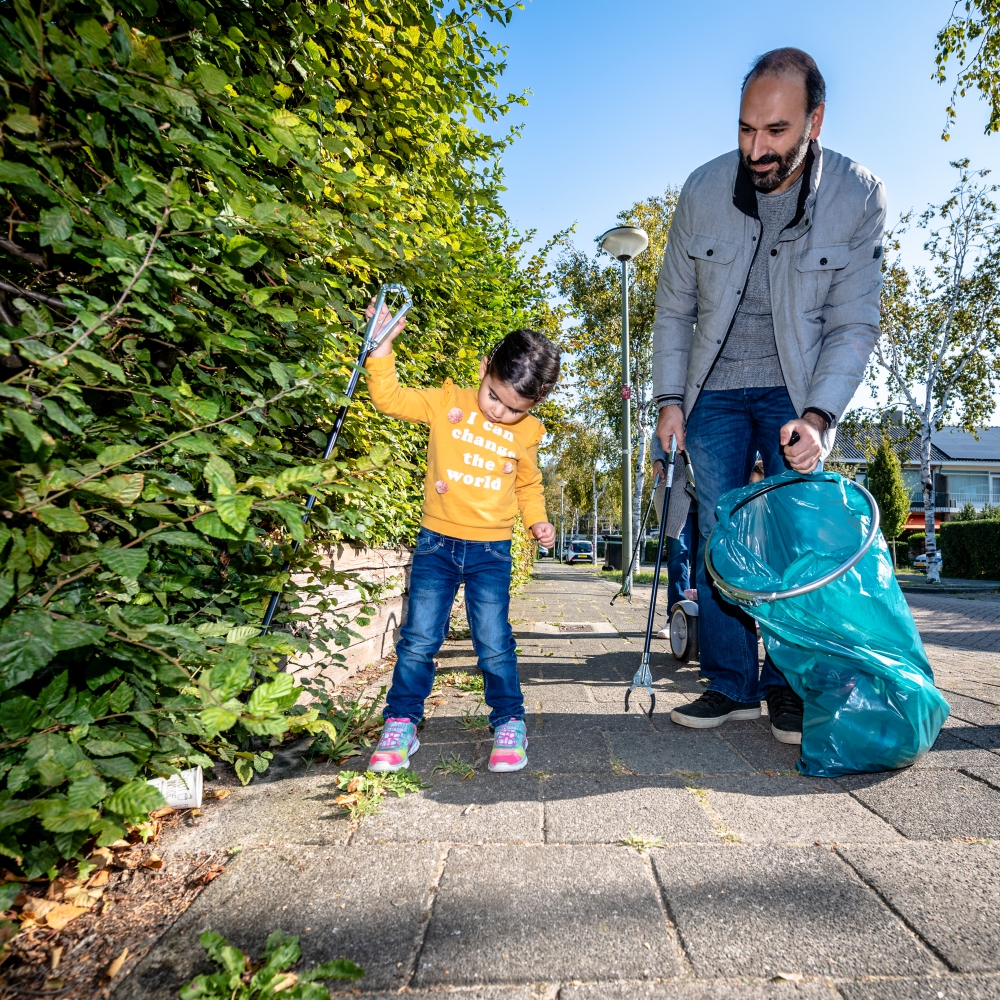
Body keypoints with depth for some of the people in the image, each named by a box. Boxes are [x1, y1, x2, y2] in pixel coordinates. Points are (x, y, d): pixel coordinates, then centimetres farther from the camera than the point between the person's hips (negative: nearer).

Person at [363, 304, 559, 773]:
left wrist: (537, 520, 5)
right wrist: (383, 343, -10)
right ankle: (400, 726, 18)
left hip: (491, 551, 1)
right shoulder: (448, 403, -1)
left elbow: (528, 484, 19)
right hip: (437, 542, 0)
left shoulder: (525, 433, 4)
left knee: (494, 643, 2)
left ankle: (509, 724, 20)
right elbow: (389, 398, -2)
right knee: (418, 641, 3)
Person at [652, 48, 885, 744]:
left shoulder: (860, 197, -9)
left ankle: (787, 687, 9)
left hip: (801, 391, -1)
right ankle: (732, 685, 7)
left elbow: (854, 324, -9)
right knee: (719, 536, -3)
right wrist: (670, 397, -5)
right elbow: (674, 306, 2)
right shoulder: (704, 190, -5)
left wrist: (818, 416, -22)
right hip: (716, 388, 1)